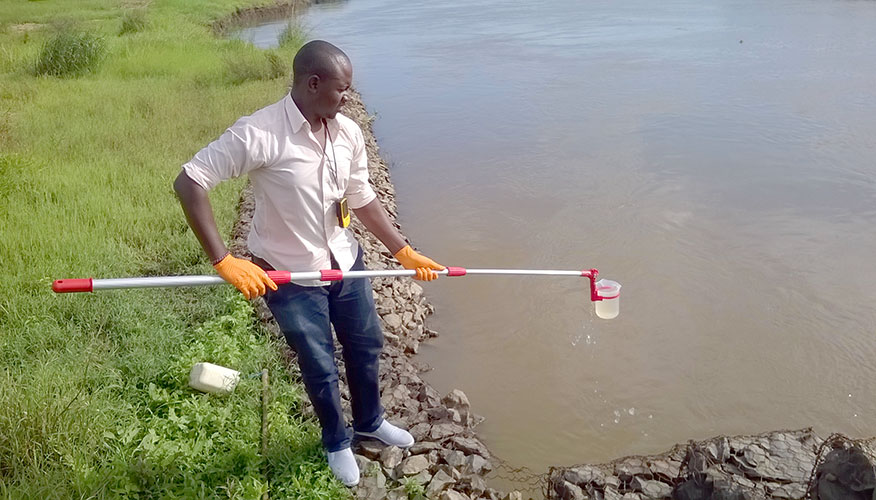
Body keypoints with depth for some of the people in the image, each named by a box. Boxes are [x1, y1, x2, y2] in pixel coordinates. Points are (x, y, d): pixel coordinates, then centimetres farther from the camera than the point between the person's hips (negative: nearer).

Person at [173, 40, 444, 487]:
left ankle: (370, 421, 48)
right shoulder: (259, 133, -25)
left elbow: (361, 199, 5)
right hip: (289, 277, -5)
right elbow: (188, 182, -24)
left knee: (366, 346, 20)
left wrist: (405, 253, 4)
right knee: (320, 366, 12)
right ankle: (337, 443, 40)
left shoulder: (348, 133, -7)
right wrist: (224, 261, -28)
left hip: (345, 262, 6)